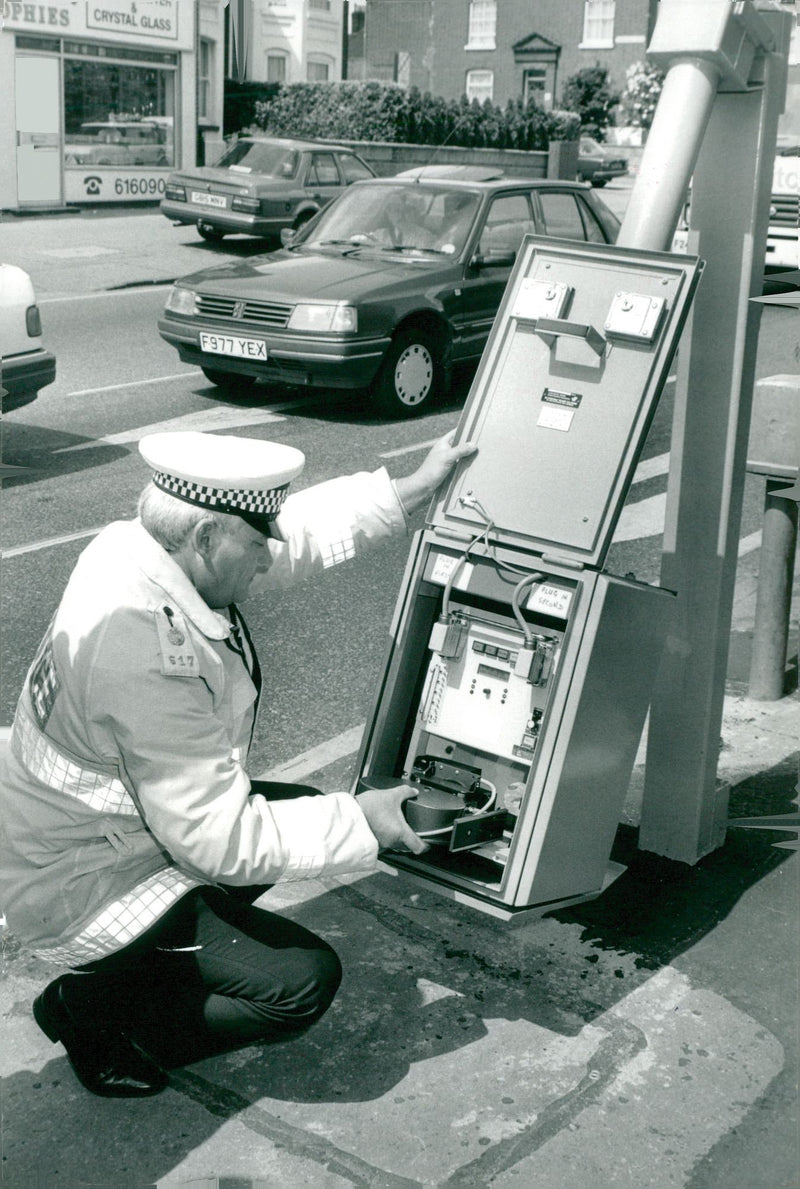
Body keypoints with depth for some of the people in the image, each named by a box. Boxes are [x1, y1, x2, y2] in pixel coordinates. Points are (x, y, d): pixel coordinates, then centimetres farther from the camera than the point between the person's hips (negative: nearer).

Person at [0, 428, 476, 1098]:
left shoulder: (136, 546, -9)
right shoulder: (153, 660, -36)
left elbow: (300, 533, 7)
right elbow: (216, 838, -29)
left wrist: (413, 490, 8)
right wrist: (360, 821, -19)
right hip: (85, 897, -9)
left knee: (303, 809, 19)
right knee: (306, 980, -12)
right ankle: (96, 1011, 4)